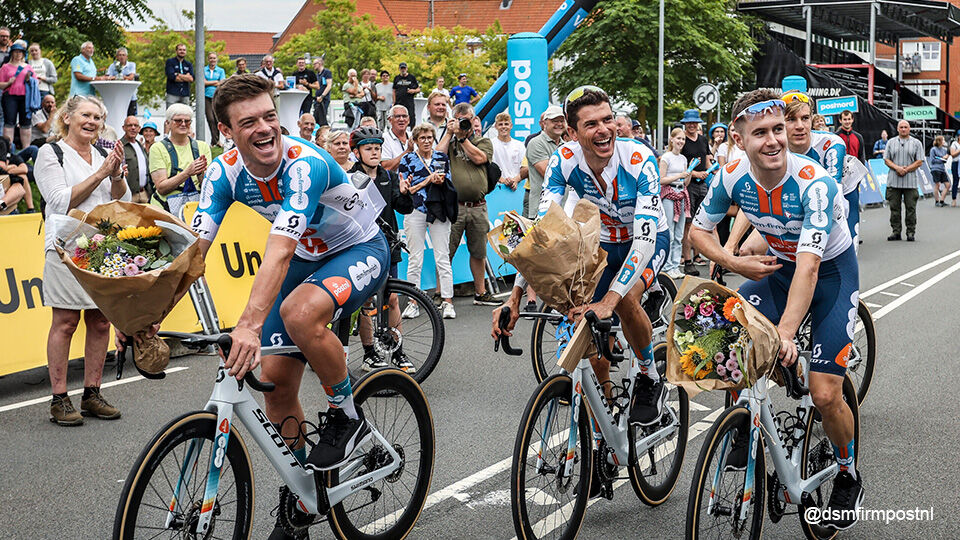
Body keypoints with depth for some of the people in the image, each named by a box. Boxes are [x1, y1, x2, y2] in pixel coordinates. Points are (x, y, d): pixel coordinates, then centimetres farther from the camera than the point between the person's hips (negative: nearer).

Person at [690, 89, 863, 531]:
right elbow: (698, 230, -3)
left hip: (832, 271, -5)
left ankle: (848, 478, 16)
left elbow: (809, 264, -40)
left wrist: (786, 332, -50)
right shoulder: (733, 177, -17)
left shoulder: (814, 183, -32)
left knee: (824, 393, -13)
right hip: (777, 266, 5)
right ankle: (749, 428, 7)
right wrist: (736, 264, -23)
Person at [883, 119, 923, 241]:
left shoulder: (916, 143, 7)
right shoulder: (891, 142, 12)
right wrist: (897, 168, -11)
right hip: (893, 181, 2)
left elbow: (919, 162, 1)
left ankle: (911, 232, 6)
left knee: (911, 208, 0)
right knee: (894, 207, 4)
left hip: (910, 182, -2)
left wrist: (906, 169, -10)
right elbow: (886, 160, 6)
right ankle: (896, 231, 10)